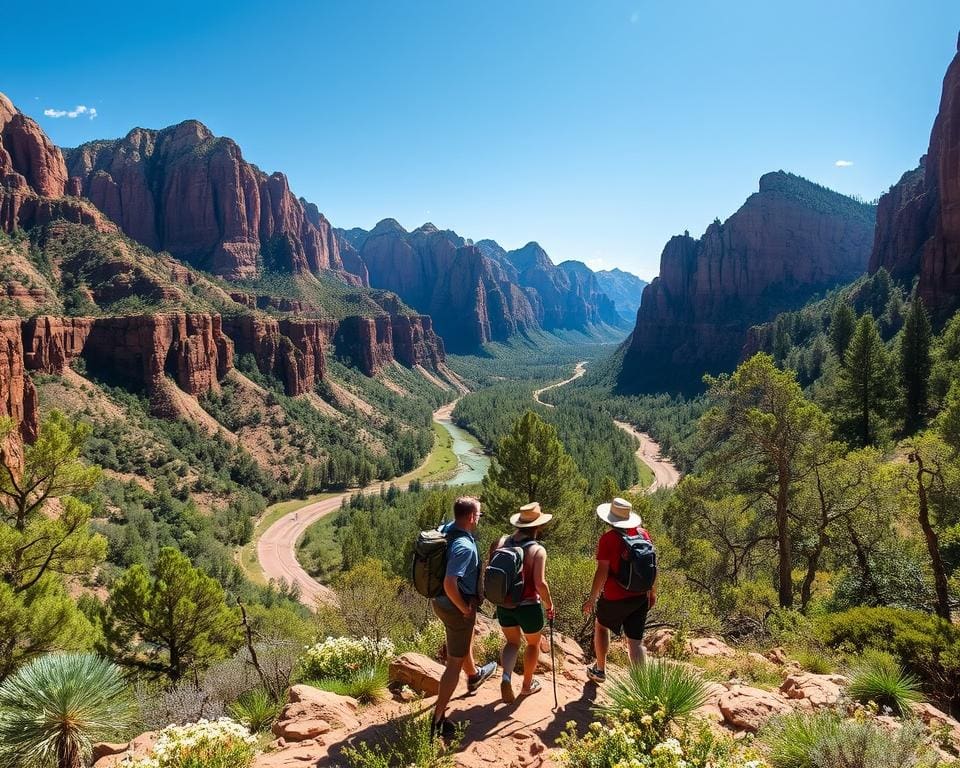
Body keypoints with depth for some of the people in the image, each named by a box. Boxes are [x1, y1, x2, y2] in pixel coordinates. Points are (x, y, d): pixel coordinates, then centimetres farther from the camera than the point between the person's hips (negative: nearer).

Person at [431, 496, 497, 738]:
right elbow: (449, 584, -38)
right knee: (455, 662, 2)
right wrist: (465, 608, -20)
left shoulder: (446, 530, -5)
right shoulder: (464, 546, -31)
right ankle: (437, 721, 7)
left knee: (465, 639, 34)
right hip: (456, 607, -9)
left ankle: (474, 675, 60)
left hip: (441, 601, 9)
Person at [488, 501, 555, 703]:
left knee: (512, 643, 23)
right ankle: (527, 684, 37)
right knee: (533, 643, 23)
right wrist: (549, 605, -8)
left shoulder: (500, 543, -6)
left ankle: (506, 678, -2)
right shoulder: (537, 550, -19)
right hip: (529, 606, -4)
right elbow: (540, 583, -24)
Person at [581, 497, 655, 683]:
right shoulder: (643, 534, -1)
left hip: (615, 598, -4)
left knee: (601, 625, 24)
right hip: (640, 597, 4)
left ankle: (600, 670, 35)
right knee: (635, 641, 8)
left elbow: (602, 572, -17)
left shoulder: (607, 539, -17)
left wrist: (592, 599, -7)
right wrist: (652, 592, 18)